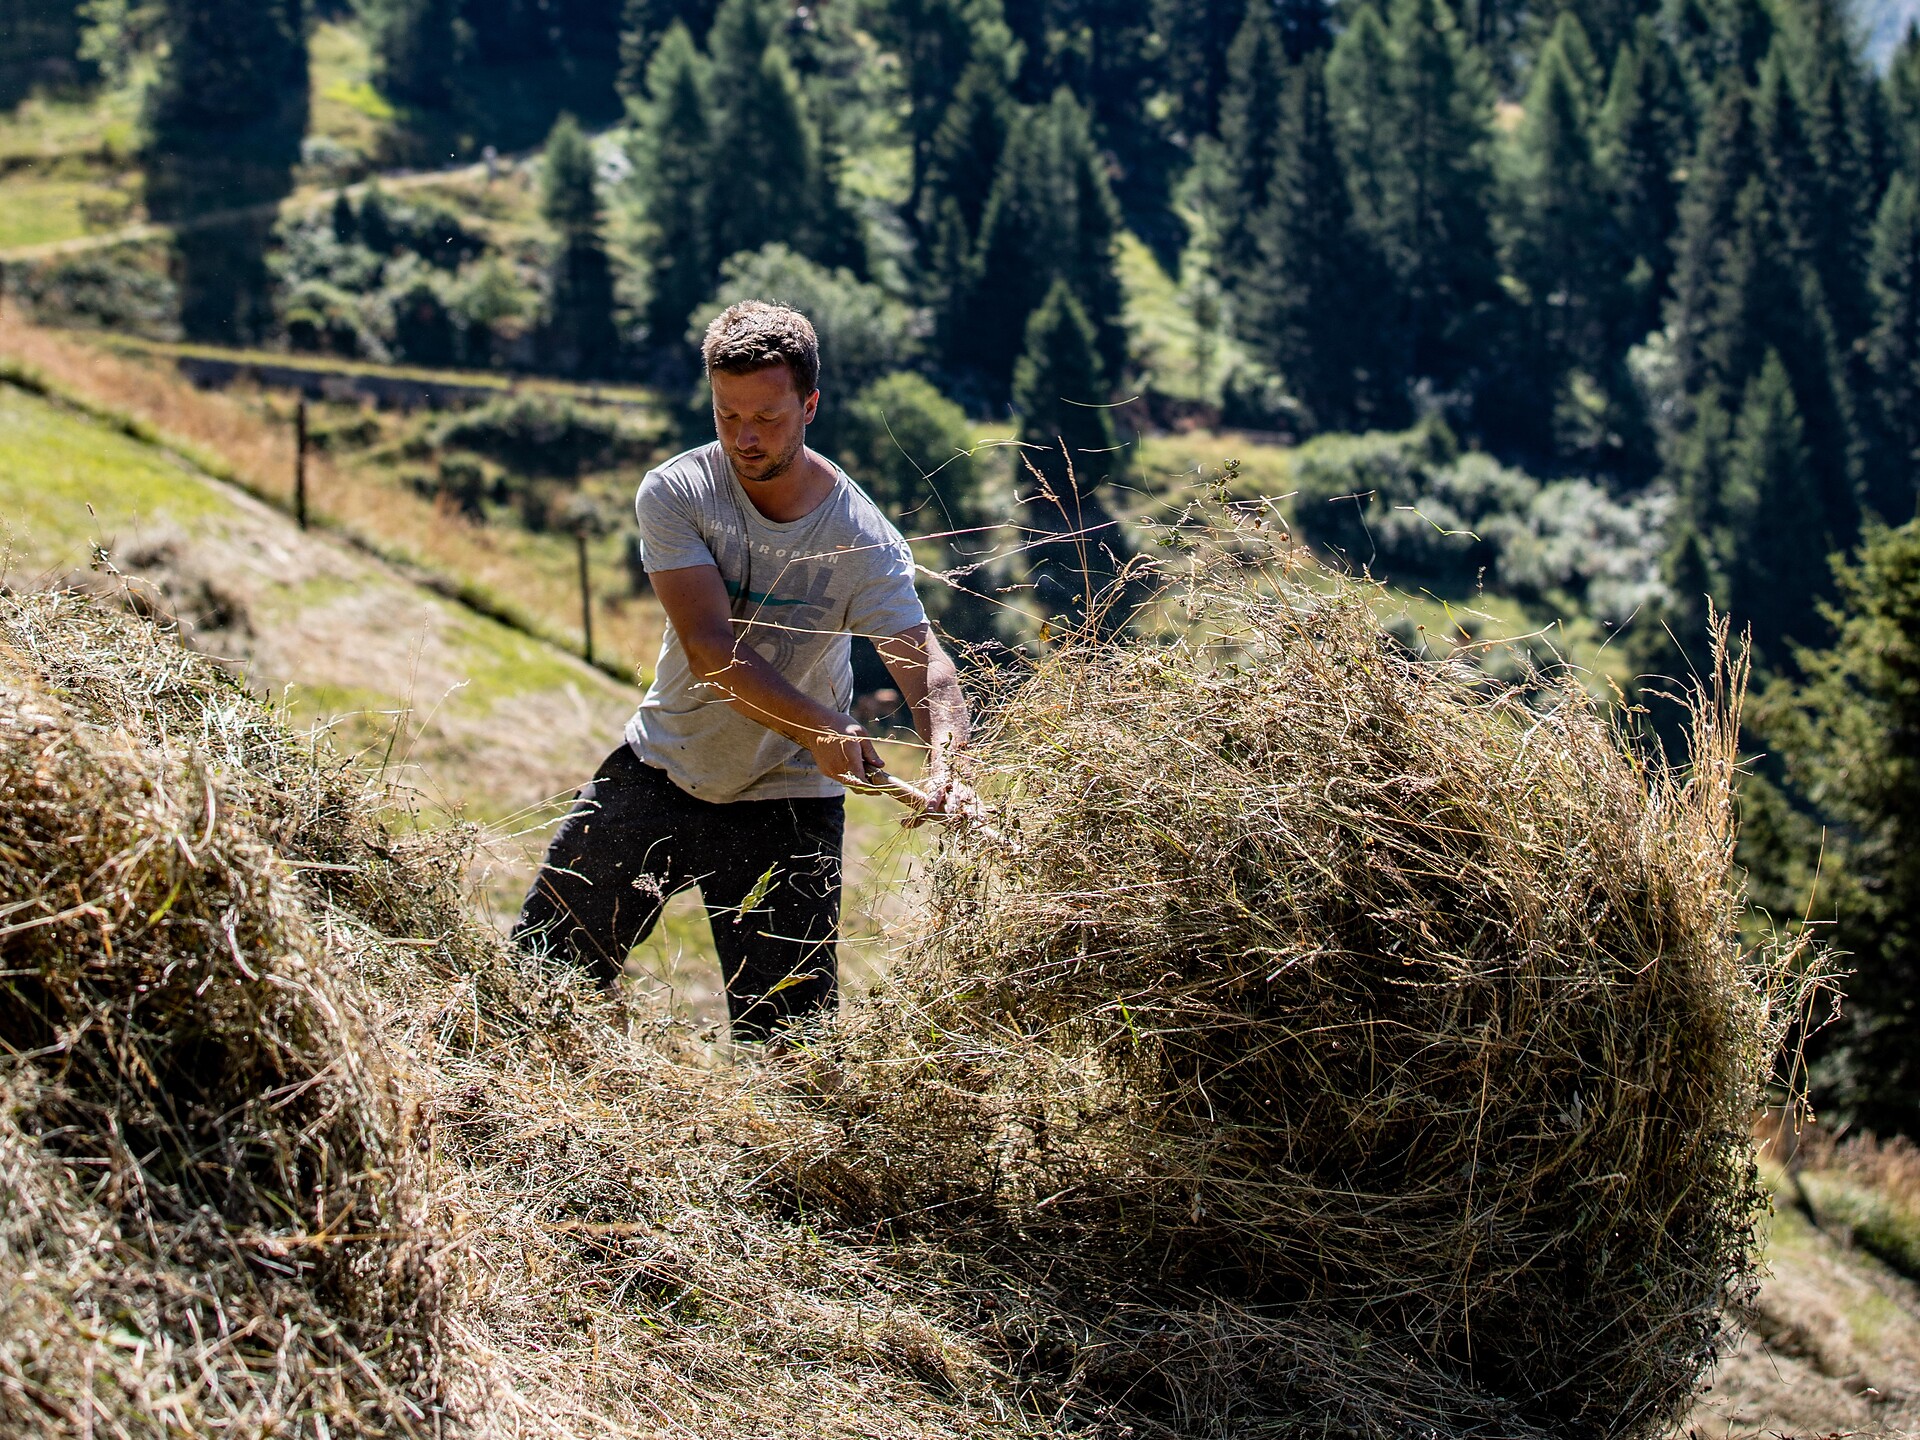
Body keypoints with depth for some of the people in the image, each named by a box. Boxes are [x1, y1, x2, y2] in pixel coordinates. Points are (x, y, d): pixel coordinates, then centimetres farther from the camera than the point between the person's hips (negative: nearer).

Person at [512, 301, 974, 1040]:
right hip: (661, 770, 2)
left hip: (788, 803, -1)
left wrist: (945, 767, -48)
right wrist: (821, 728, -38)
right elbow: (710, 647, -24)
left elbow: (927, 667, -26)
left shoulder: (863, 540, -17)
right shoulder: (675, 493, -15)